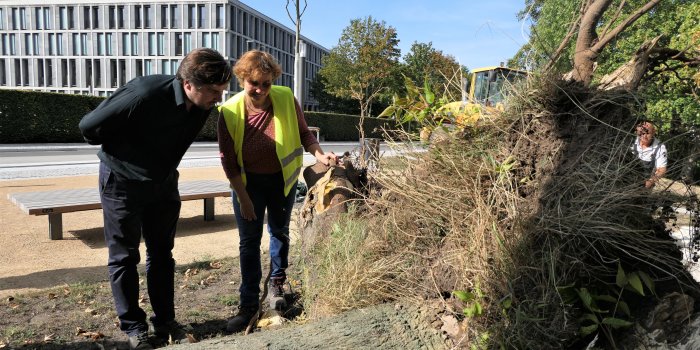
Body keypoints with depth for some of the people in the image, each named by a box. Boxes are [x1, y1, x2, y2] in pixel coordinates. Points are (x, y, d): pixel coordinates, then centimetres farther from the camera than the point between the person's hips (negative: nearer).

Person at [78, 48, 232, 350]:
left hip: (163, 184, 5)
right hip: (123, 184, -5)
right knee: (124, 257, 4)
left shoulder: (203, 105, -12)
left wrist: (163, 165, 14)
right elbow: (89, 126, -21)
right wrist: (122, 153, -4)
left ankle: (165, 322, 20)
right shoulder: (144, 94, -32)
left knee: (162, 254, 10)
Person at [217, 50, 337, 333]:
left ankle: (277, 284, 39)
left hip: (282, 179, 1)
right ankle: (248, 303, 18)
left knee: (279, 232, 17)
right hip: (247, 182, -1)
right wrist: (243, 197, -11)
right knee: (249, 241, 5)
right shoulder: (230, 111, -20)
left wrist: (320, 155, -24)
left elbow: (303, 133, -5)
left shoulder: (286, 99, -18)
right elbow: (228, 159, -13)